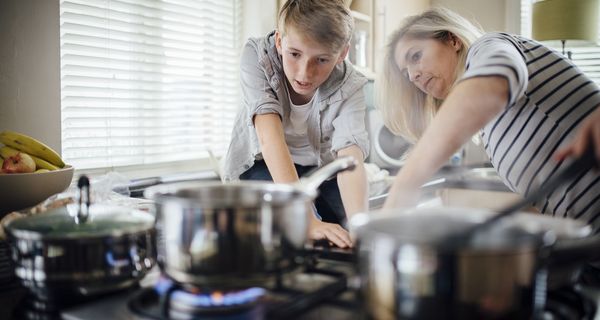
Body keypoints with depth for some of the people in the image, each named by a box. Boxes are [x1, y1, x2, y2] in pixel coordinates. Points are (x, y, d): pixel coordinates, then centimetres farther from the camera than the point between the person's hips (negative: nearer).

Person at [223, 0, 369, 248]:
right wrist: (306, 219, -52)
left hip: (319, 164, 2)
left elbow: (350, 157, -39)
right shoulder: (257, 55, -31)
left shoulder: (349, 87, -27)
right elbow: (270, 136, -41)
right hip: (261, 162, -1)